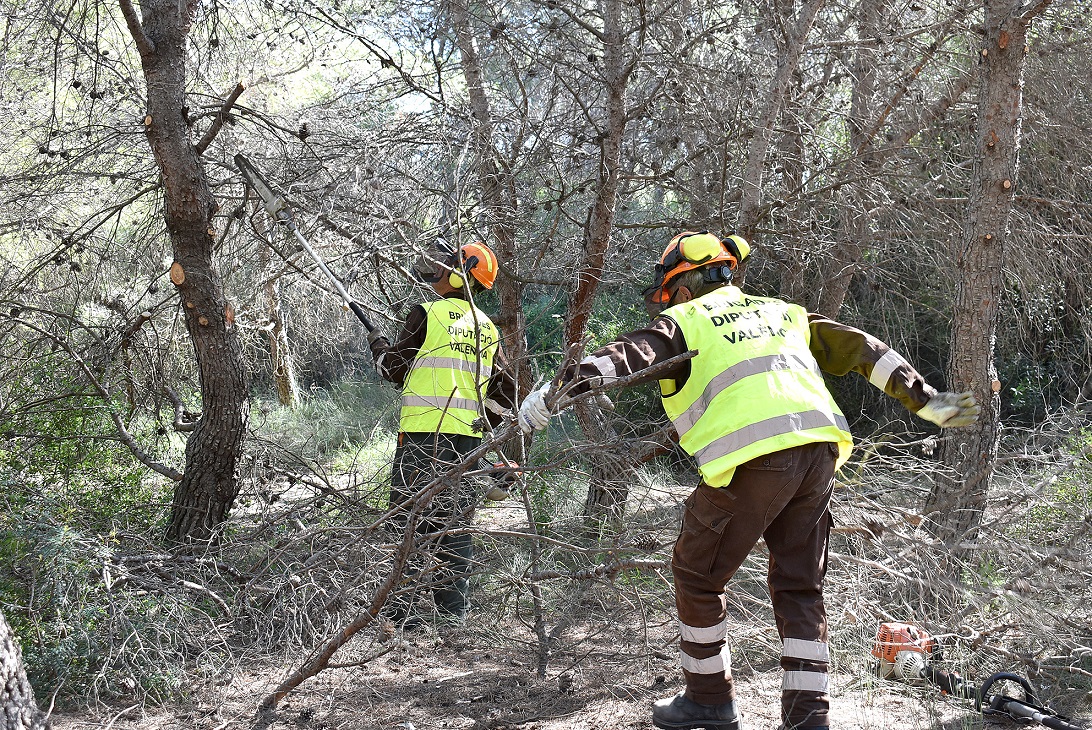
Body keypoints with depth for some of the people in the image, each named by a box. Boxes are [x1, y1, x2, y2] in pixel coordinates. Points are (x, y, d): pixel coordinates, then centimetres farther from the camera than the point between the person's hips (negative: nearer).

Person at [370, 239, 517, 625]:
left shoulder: (427, 314, -6)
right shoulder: (489, 330, 13)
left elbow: (394, 369, 1)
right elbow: (506, 392, 14)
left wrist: (379, 345, 21)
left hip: (423, 433, -5)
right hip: (467, 438, 6)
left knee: (409, 517, -2)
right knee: (456, 520, 11)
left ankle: (400, 606, -3)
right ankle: (454, 605, 13)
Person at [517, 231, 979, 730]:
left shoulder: (685, 320, 11)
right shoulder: (779, 312, 28)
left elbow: (629, 356, -7)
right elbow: (861, 350, 27)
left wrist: (554, 392, -13)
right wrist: (925, 400, 32)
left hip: (752, 462, -6)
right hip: (819, 450, 6)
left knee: (697, 576, 13)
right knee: (799, 587, 16)